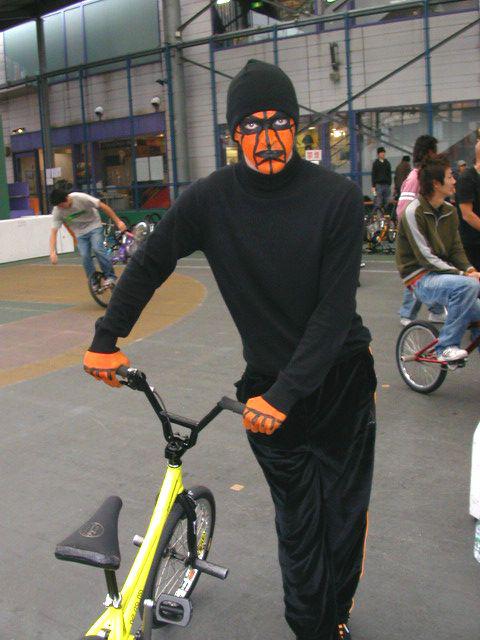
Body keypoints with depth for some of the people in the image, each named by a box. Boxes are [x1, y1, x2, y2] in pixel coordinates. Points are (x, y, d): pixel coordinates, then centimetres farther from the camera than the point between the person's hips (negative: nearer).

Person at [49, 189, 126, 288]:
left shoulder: (81, 198, -26)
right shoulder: (57, 211, -17)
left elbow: (103, 206, -19)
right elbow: (53, 232, -19)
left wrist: (118, 221, -19)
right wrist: (52, 252, -31)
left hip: (94, 226, -3)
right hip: (80, 233, 3)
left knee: (97, 249, -25)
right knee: (85, 257, -13)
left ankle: (110, 276, -15)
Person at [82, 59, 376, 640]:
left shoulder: (337, 196, -13)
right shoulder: (212, 198, -8)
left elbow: (335, 309, -17)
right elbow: (149, 264, 4)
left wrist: (283, 395, -23)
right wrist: (106, 340, 2)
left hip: (341, 379, 0)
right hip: (267, 385, 0)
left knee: (345, 516, 12)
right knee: (299, 525, 5)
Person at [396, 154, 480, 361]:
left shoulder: (450, 211, 9)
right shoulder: (414, 212, -13)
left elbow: (456, 249, 10)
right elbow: (425, 257, -18)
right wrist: (461, 274, -22)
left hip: (444, 273, 7)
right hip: (420, 278, -7)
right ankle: (446, 346, -19)